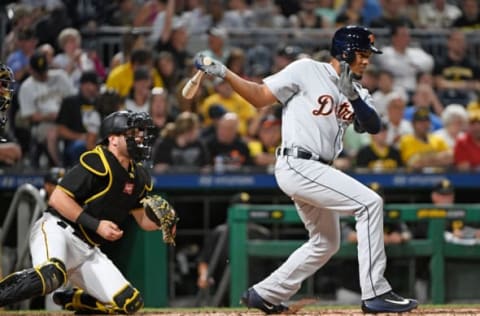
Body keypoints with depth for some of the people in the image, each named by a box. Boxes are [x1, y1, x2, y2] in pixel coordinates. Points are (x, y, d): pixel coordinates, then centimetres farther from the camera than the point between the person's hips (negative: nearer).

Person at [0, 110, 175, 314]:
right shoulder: (97, 163, -14)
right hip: (56, 230, -8)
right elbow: (57, 198, -17)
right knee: (51, 274, -41)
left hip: (88, 251, 8)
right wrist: (96, 224, -20)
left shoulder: (139, 177, 11)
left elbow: (142, 219, 20)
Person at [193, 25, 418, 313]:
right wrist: (223, 73, -13)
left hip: (314, 171, 9)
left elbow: (374, 127, -2)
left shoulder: (357, 92, 14)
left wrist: (354, 98, -18)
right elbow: (260, 97, -2)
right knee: (370, 203, -18)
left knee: (326, 242, 20)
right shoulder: (307, 70, -5)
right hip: (297, 164, -9)